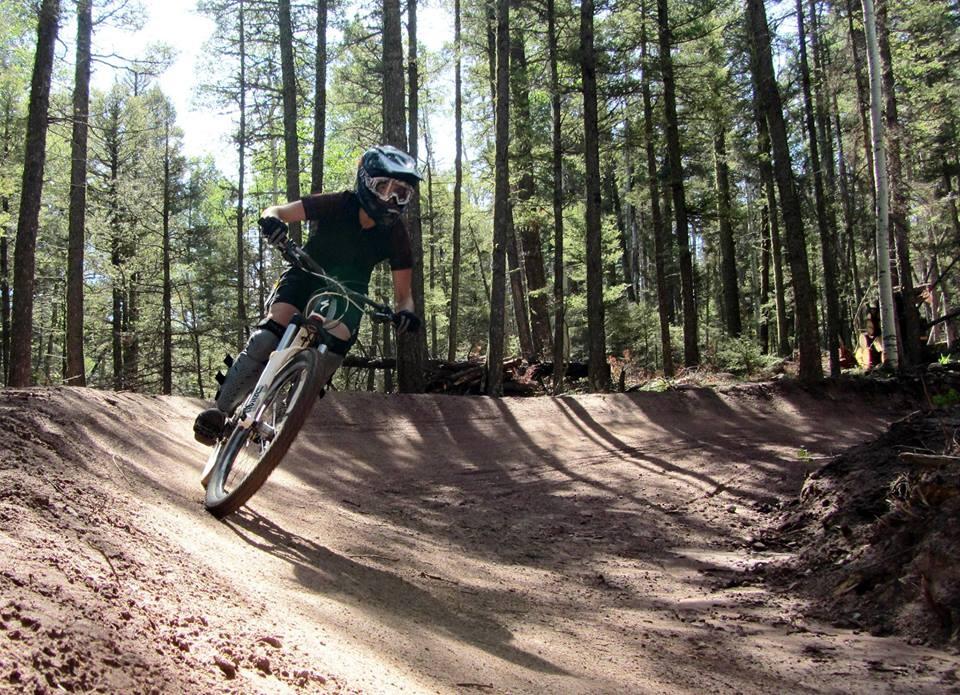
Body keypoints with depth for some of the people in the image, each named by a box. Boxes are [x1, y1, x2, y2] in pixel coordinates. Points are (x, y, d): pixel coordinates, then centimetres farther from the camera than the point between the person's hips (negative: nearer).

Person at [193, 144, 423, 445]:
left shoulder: (395, 235, -17)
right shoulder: (337, 205, -21)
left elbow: (403, 293, -12)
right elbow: (278, 212, -21)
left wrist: (405, 312, -36)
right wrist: (272, 219, -46)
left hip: (347, 293, 1)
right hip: (306, 276, -1)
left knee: (333, 349, -28)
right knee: (269, 335, -26)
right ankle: (220, 410, -16)